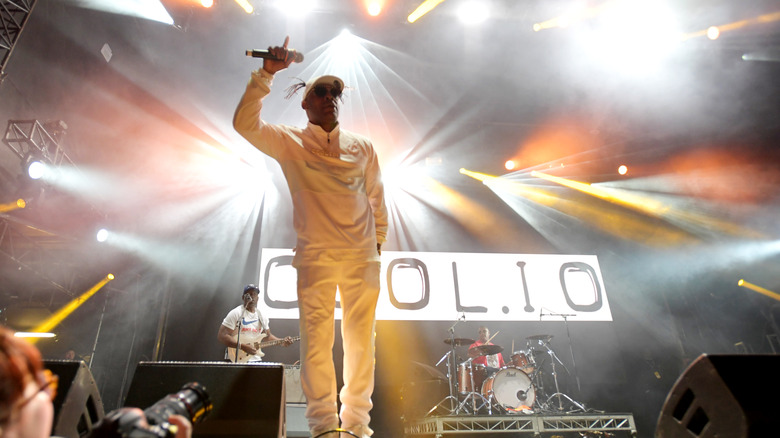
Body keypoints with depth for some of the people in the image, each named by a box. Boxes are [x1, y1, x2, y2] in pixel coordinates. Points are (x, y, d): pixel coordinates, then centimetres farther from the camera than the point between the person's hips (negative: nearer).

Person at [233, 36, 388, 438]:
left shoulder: (362, 146, 14)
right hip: (315, 256, -2)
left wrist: (379, 240, 16)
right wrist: (266, 74, -10)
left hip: (362, 256, 2)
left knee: (360, 340, 5)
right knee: (316, 341, -1)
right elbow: (245, 123, -7)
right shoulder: (290, 142, 7)